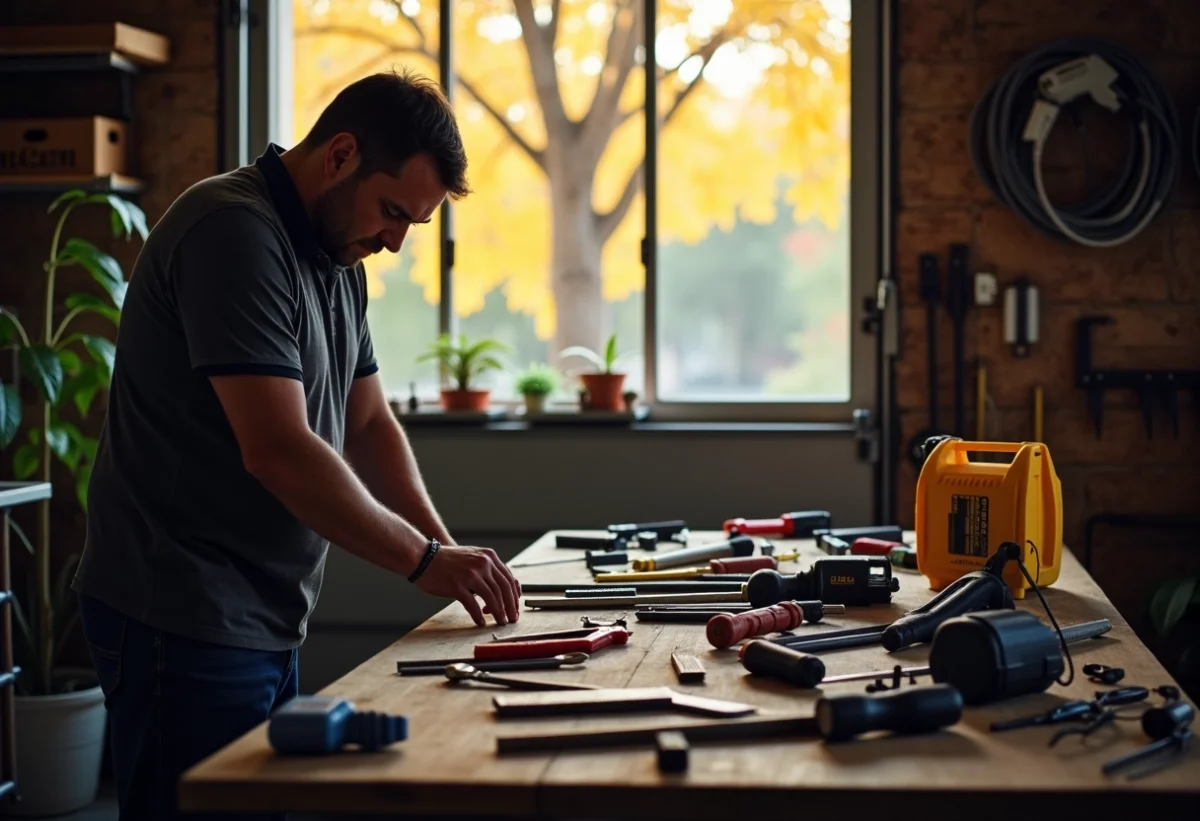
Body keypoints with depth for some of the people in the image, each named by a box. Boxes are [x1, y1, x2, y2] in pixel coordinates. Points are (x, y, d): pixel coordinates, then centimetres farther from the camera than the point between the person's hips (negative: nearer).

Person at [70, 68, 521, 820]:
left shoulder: (338, 260, 13)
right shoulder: (235, 233, -19)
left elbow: (371, 425, 16)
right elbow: (278, 453, -25)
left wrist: (449, 554, 2)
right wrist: (425, 560, -16)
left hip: (267, 620, 10)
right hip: (186, 621, -9)